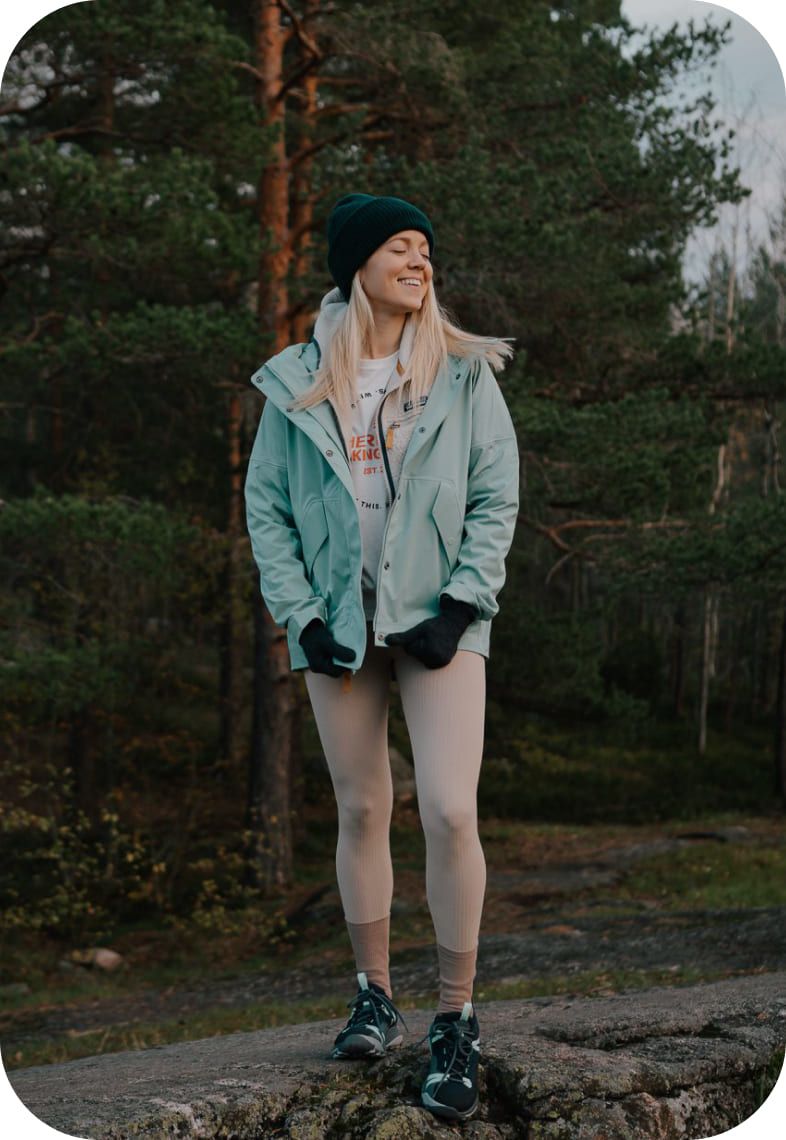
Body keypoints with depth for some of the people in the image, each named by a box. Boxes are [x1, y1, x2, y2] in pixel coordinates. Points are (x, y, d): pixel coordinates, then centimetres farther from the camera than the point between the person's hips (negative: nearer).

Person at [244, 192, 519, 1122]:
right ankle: (374, 998, 23)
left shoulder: (463, 374, 2)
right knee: (362, 810, 8)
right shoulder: (298, 384, 4)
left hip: (435, 622, -1)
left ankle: (455, 1024, -1)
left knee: (450, 812, -12)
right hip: (338, 623, 2)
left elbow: (498, 497, 0)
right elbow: (265, 506, 5)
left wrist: (462, 606, -9)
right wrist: (300, 615, -5)